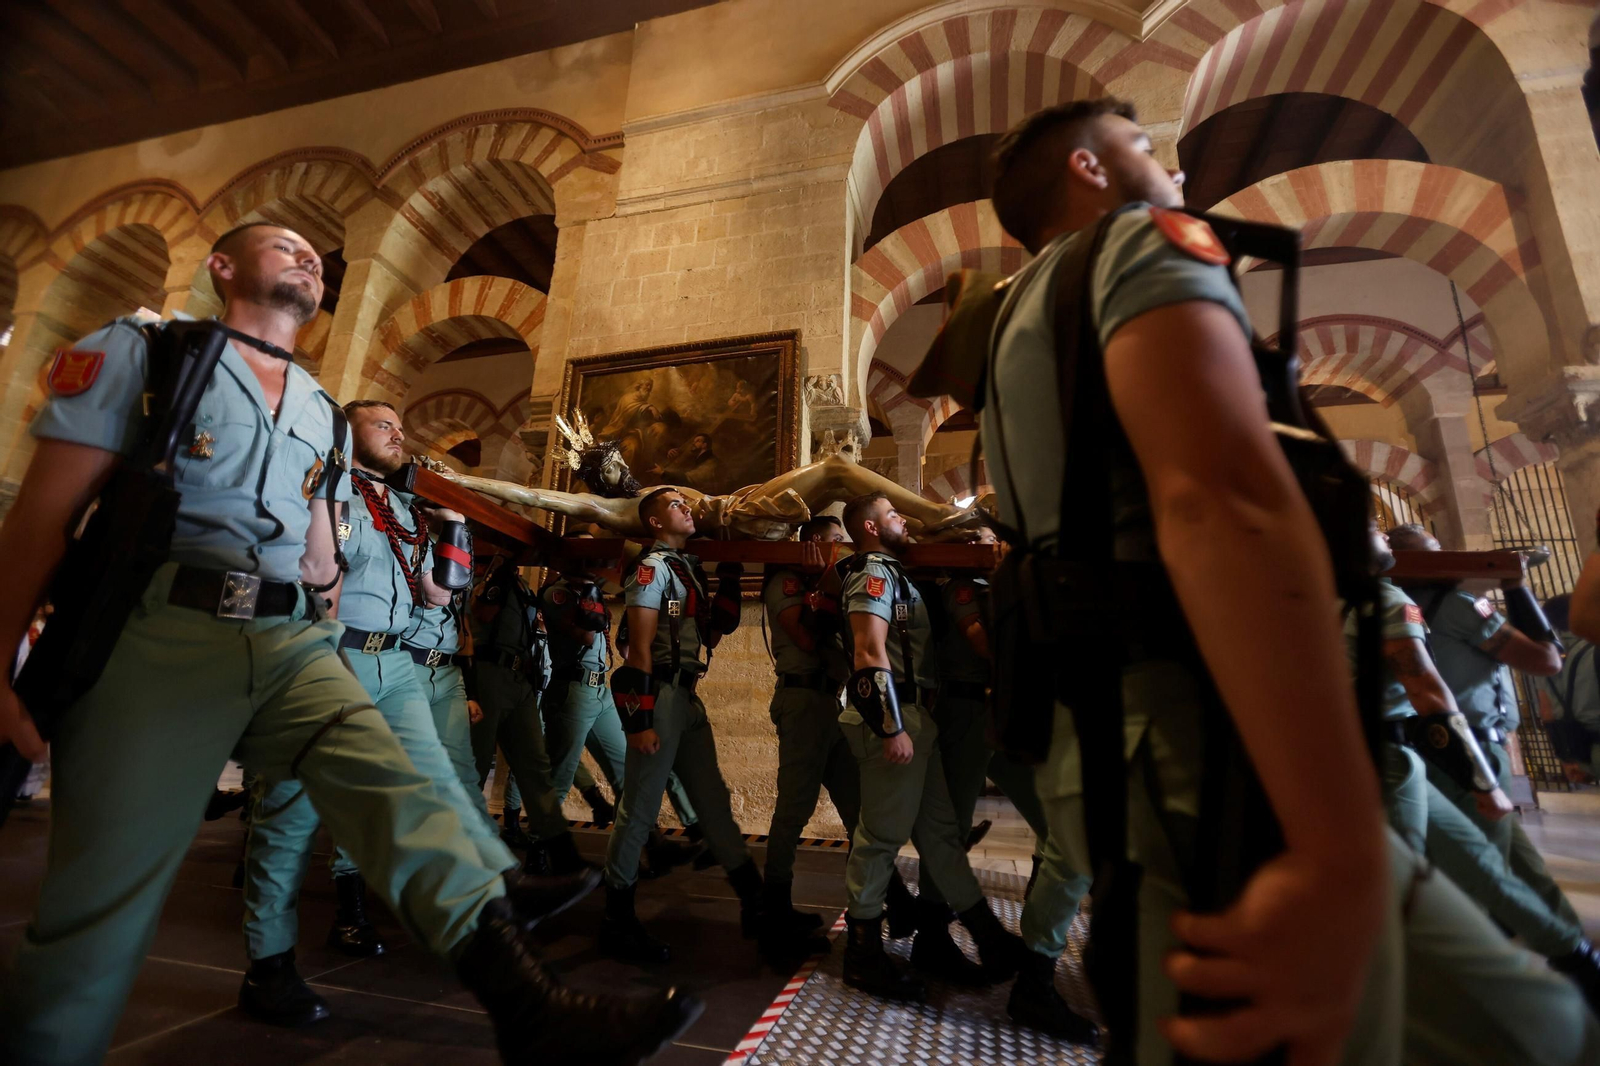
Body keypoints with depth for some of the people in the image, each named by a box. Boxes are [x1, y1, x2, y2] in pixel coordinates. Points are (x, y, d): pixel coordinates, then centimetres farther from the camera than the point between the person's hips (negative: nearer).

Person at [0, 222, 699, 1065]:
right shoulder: (143, 350, 8)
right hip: (160, 632, -3)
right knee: (102, 892, -2)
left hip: (293, 644, 4)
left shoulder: (322, 412, 23)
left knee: (394, 793, -14)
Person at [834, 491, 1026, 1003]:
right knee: (882, 834, -1)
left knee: (939, 828, 13)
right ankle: (864, 954, 12)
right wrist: (893, 727, -23)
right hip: (893, 717, -10)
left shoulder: (890, 572, 21)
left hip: (911, 716, 10)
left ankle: (989, 937, 23)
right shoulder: (873, 572, -10)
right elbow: (870, 651, -20)